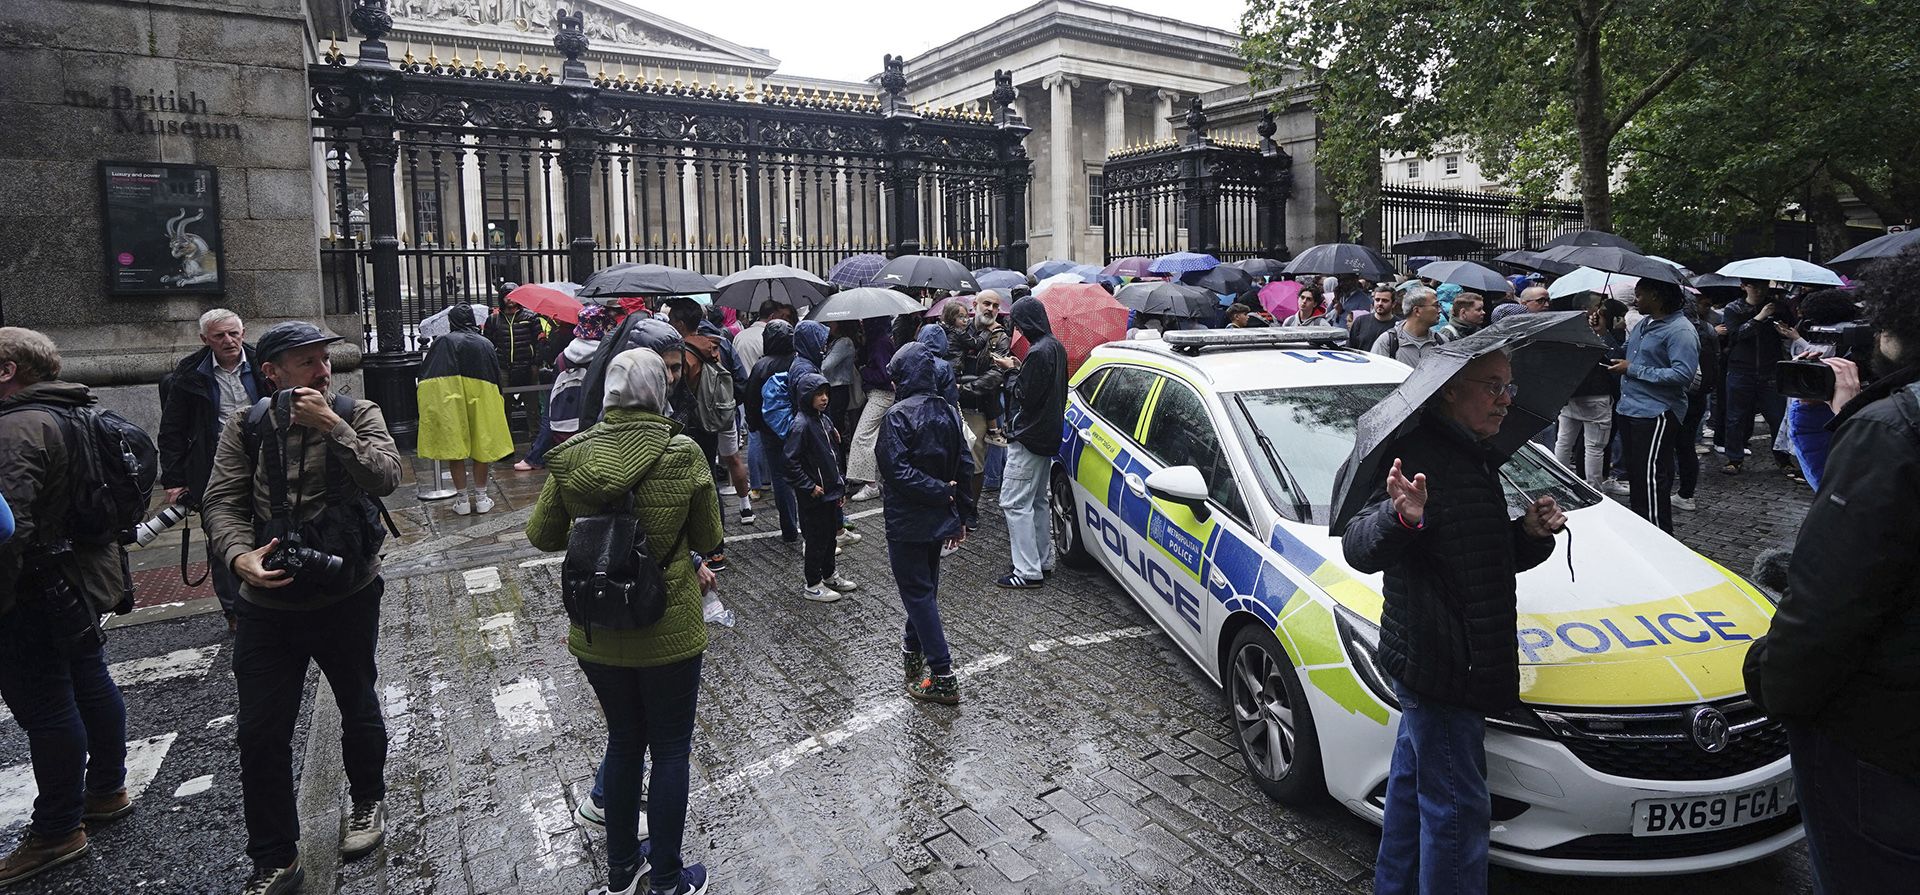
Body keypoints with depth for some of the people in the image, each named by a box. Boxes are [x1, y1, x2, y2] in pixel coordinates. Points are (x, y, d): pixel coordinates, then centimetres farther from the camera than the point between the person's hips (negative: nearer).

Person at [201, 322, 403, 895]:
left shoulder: (358, 416, -5)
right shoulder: (246, 429, 0)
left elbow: (386, 477, -21)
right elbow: (223, 501, -5)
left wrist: (331, 426, -26)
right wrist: (240, 554, -22)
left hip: (347, 596, -1)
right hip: (267, 604, 1)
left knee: (358, 708, 17)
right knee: (260, 733, 4)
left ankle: (368, 802, 43)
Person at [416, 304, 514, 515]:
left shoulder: (443, 342, -3)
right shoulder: (485, 344, 4)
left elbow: (425, 373, -2)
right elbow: (496, 376, 8)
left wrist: (419, 390, 13)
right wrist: (497, 401, 18)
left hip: (449, 402, -2)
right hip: (481, 401, 2)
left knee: (454, 447, 6)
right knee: (480, 445, 10)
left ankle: (462, 499, 8)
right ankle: (481, 497, 13)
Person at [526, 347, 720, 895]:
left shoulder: (571, 456, -8)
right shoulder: (684, 454, -15)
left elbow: (541, 535, 3)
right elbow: (708, 540, -5)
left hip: (596, 634, 4)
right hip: (669, 633, -3)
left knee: (623, 741, 22)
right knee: (670, 750, 13)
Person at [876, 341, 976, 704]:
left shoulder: (899, 415, -17)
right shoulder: (947, 412, 4)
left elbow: (897, 471, -25)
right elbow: (965, 466, 6)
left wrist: (941, 493, -16)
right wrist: (962, 516, 11)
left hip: (908, 522, -7)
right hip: (941, 520, 7)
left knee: (918, 593, -1)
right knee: (925, 586, 21)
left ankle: (943, 678, 0)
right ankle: (913, 649, 40)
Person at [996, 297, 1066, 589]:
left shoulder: (1038, 352, -21)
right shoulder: (1056, 347, 10)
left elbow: (1025, 395, -20)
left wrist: (1011, 377, -3)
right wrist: (1017, 374, 8)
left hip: (1029, 438, -10)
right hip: (1048, 435, 10)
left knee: (1015, 502, -6)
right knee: (1038, 501, 18)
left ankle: (1028, 571, -5)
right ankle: (1043, 562, 26)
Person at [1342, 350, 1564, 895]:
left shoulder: (1474, 460, 12)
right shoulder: (1422, 456, -20)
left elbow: (1489, 559, 20)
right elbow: (1358, 549, -31)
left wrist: (1532, 534, 0)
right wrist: (1401, 517, -52)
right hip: (1438, 665, -10)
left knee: (1414, 781, 23)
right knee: (1456, 807, 0)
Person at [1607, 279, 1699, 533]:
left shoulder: (1680, 331, -14)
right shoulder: (1643, 324, 15)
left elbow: (1683, 374, -23)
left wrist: (1633, 370, -19)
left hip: (1656, 413, -10)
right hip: (1632, 409, 10)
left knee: (1651, 477, -10)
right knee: (1635, 474, 16)